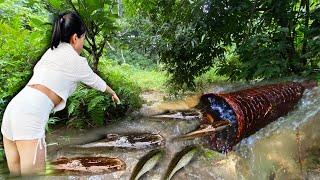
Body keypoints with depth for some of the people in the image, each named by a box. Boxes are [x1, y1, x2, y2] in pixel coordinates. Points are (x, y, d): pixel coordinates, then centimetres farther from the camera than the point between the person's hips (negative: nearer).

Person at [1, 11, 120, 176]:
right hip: (30, 114, -8)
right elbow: (95, 80, 16)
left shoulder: (51, 51, 20)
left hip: (14, 106, 8)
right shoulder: (76, 60, 2)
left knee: (16, 173, 16)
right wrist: (113, 93, 35)